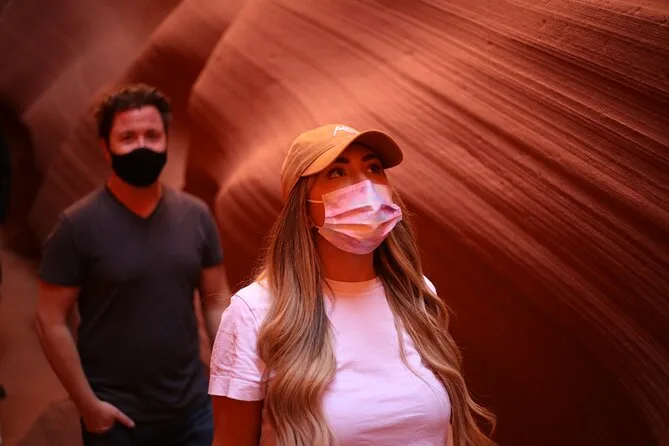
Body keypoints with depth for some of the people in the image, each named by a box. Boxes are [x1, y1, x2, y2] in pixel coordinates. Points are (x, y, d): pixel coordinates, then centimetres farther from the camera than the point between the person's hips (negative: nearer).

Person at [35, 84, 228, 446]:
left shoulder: (196, 216, 1)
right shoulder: (78, 224, -9)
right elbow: (50, 321, -9)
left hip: (193, 408, 3)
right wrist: (86, 402, -11)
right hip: (117, 416, -3)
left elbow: (216, 302, 6)